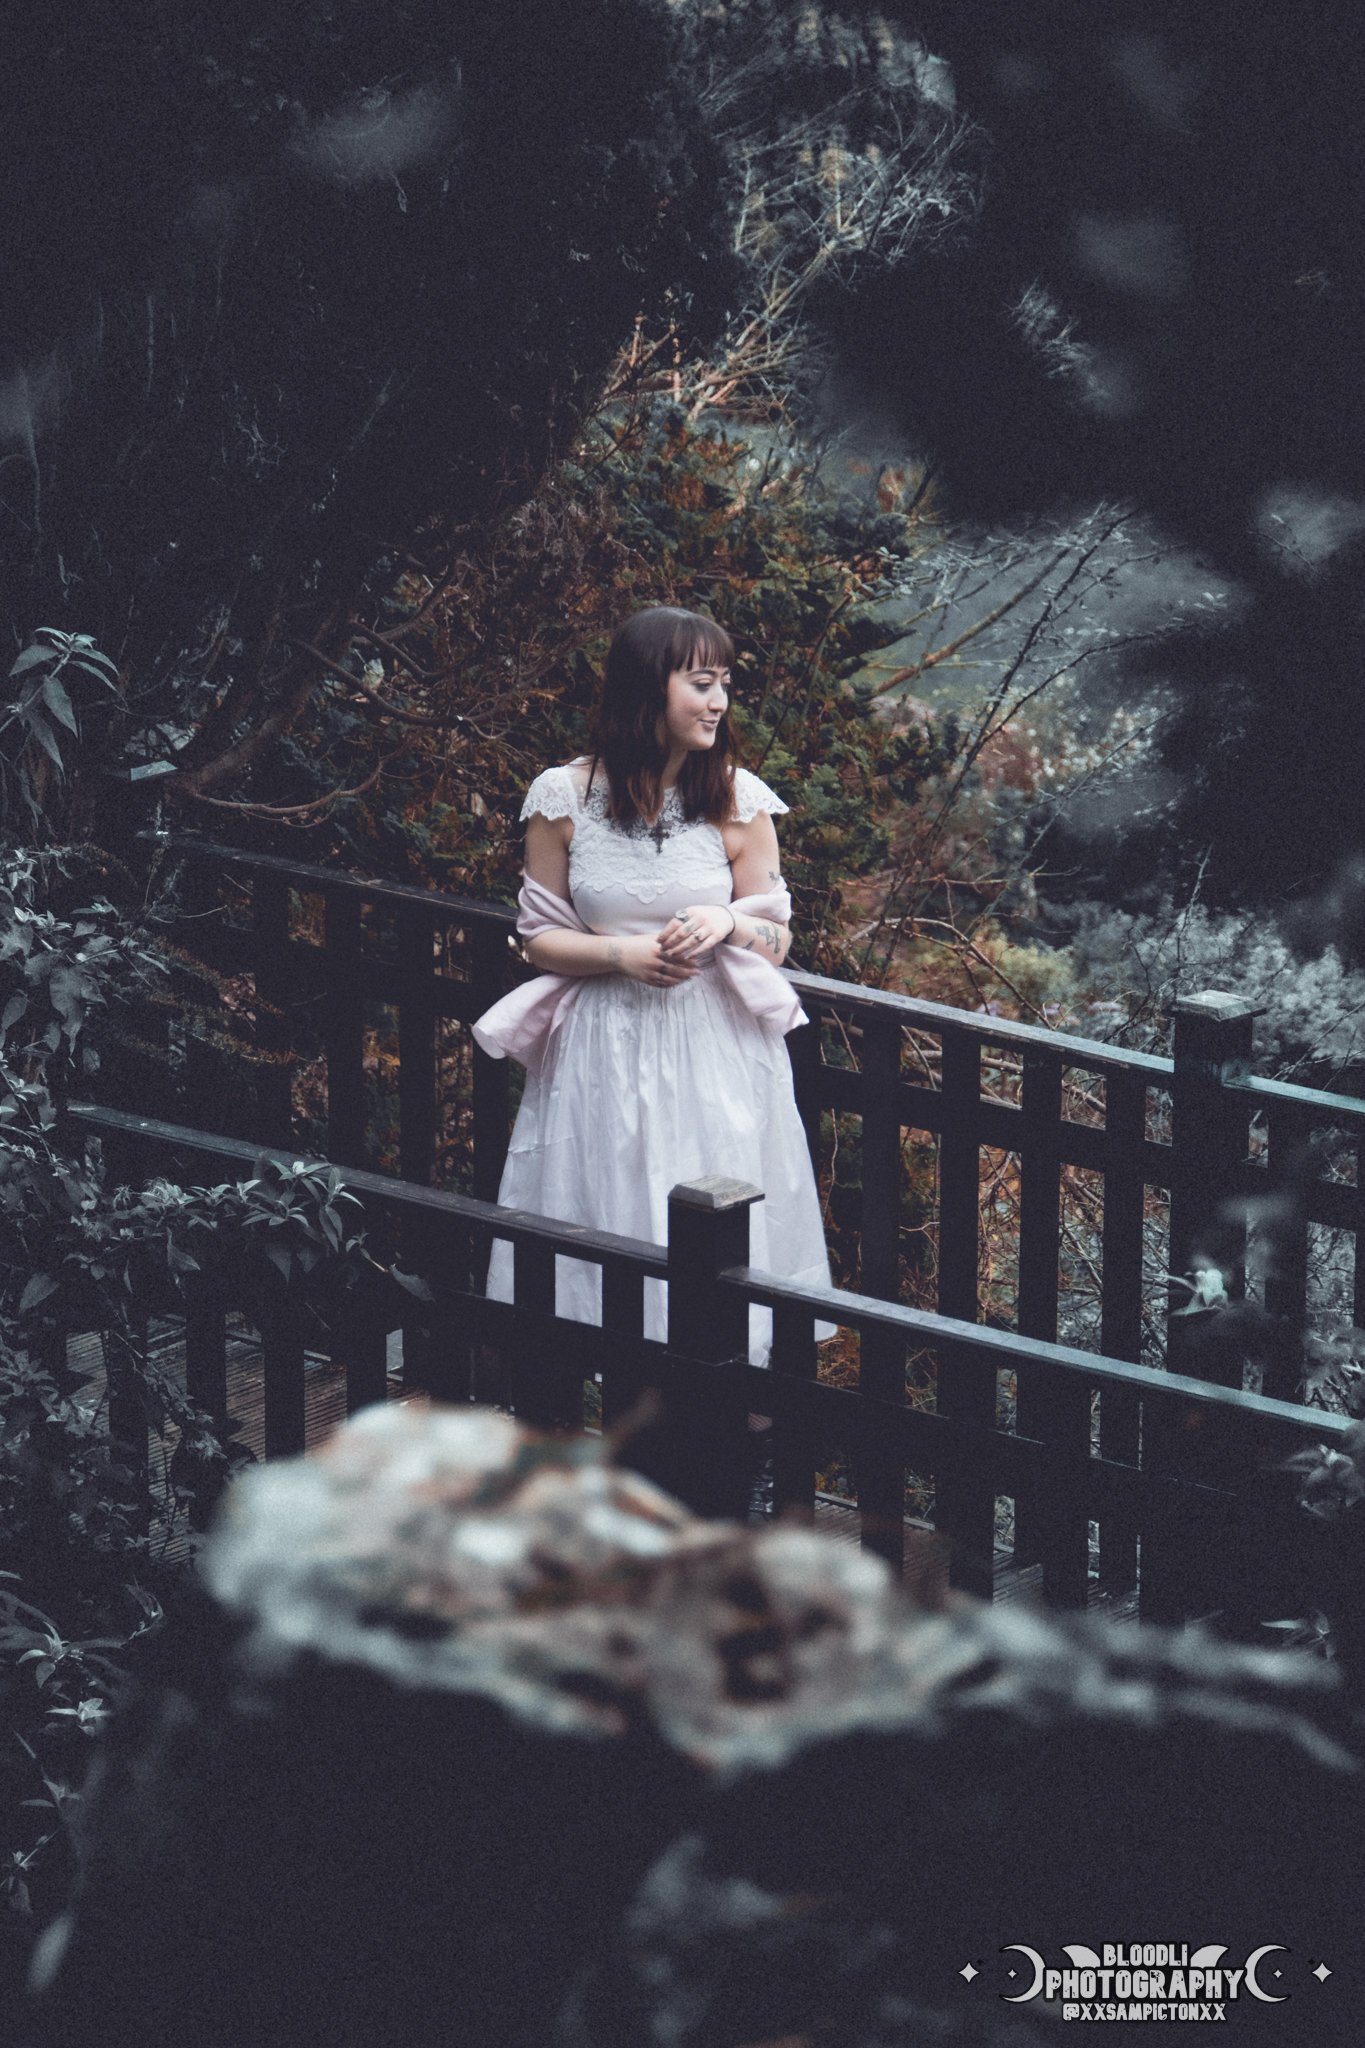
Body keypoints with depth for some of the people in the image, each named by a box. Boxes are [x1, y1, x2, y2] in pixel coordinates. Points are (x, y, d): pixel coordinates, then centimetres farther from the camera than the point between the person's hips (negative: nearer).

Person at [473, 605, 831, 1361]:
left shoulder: (736, 799, -1)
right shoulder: (564, 798, -3)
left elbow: (776, 940, 6)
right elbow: (541, 938, 3)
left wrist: (726, 923, -16)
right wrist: (621, 953, -15)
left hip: (713, 1051, 1)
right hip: (602, 1051, -1)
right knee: (607, 1234, 1)